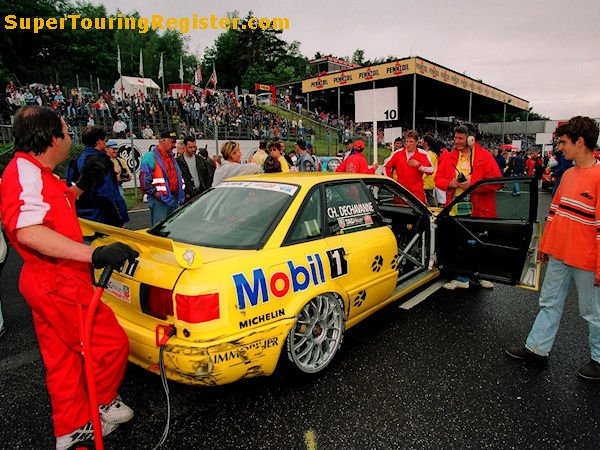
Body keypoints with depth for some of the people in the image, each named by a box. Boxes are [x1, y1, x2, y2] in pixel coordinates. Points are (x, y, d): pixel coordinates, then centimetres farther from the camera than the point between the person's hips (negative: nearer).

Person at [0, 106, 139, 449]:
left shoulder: (34, 173, 12)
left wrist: (80, 186, 18)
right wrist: (94, 254, -43)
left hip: (50, 281, 11)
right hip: (58, 283, -11)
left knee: (63, 357, 19)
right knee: (111, 343, 2)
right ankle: (102, 405, 26)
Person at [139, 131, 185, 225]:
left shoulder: (171, 157, 19)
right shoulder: (150, 156, -8)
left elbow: (178, 176, 24)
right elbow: (144, 179, -16)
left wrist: (180, 196, 14)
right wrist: (155, 193, -17)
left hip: (174, 199, 8)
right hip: (159, 200, -8)